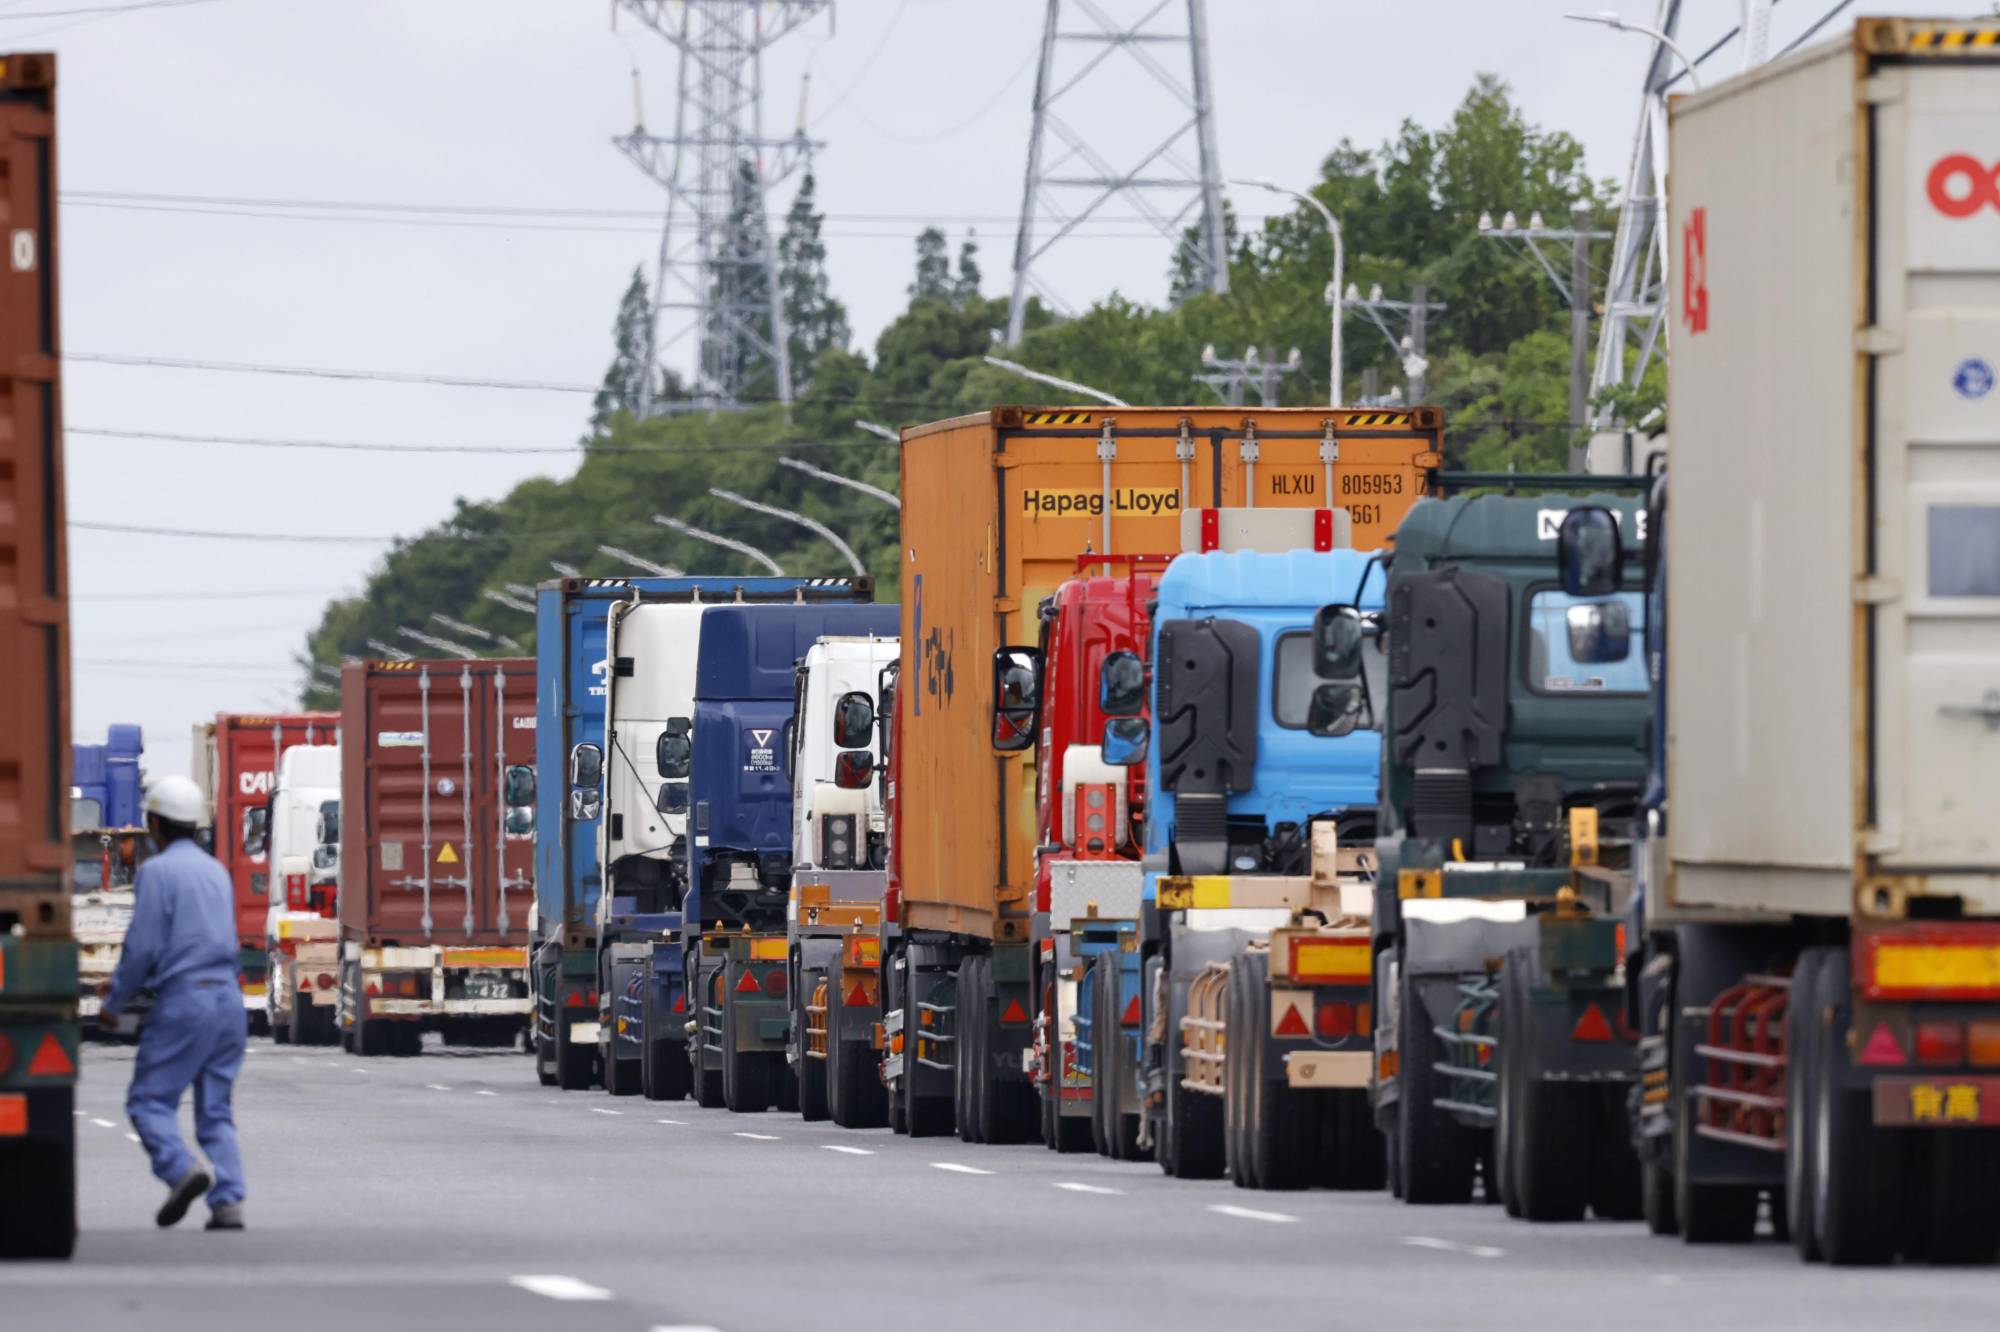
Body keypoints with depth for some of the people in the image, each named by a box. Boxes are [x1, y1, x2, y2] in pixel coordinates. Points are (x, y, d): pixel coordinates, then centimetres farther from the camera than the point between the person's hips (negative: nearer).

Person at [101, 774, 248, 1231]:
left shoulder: (158, 871, -7)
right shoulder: (216, 871, 17)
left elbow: (143, 947, -12)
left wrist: (115, 1002, 2)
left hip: (182, 1000, -7)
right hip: (228, 998, 7)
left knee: (150, 1099, 0)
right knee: (216, 1109, 8)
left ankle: (180, 1169, -23)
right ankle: (228, 1201, -5)